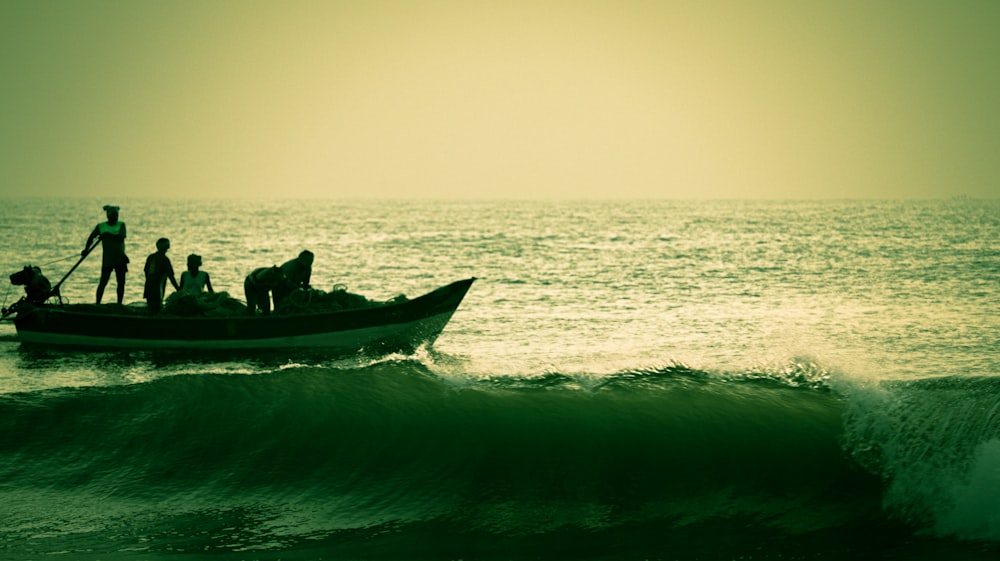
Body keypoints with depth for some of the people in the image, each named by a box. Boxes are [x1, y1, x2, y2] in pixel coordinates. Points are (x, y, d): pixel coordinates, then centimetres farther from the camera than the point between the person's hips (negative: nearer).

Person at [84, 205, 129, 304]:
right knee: (103, 282, -7)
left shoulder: (121, 225, 2)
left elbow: (121, 237, -14)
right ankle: (97, 303, -4)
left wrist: (108, 235, -19)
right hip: (107, 258, -2)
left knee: (121, 282, 3)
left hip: (120, 258, 2)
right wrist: (86, 249, -2)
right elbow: (91, 237, 10)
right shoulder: (101, 226, 2)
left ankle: (119, 304, 11)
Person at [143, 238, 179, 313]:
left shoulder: (150, 257, 10)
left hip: (148, 290, 7)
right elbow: (170, 276, -12)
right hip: (157, 291, -7)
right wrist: (178, 289, -5)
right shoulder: (164, 259, -11)